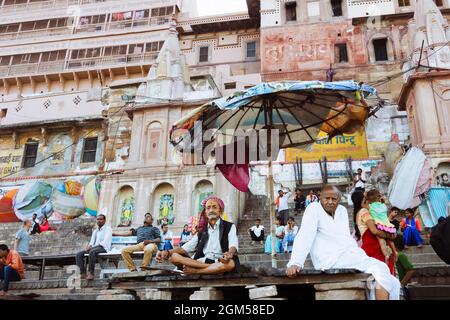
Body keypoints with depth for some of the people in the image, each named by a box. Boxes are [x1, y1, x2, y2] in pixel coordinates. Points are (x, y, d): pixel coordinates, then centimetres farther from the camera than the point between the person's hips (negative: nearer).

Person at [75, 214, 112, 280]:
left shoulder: (107, 229, 2)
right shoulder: (95, 231, 26)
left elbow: (105, 242, -11)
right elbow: (92, 241, 17)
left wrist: (92, 247, -19)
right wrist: (89, 246, -8)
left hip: (103, 248, -7)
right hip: (94, 248, 8)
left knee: (92, 251, -37)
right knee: (79, 255, -11)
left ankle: (91, 273, -33)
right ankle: (83, 273, -21)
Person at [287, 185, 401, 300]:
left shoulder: (342, 210, 19)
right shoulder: (314, 209, -3)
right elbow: (304, 236, -16)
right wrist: (295, 263, -28)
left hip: (348, 258, 8)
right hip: (330, 261, -8)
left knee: (393, 282, 0)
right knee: (380, 268, -21)